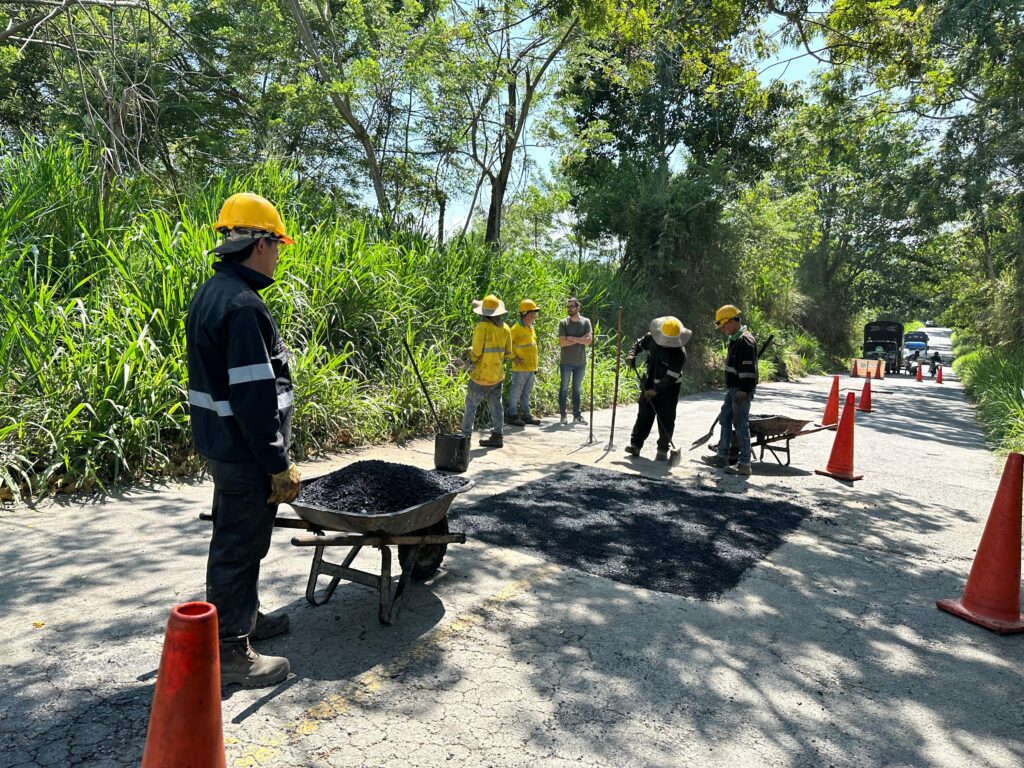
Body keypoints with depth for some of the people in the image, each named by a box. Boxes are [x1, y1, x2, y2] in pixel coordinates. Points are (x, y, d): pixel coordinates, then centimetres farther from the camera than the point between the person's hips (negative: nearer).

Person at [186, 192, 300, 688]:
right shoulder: (242, 305, -22)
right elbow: (256, 396, -26)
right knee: (239, 545, 2)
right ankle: (230, 651, 16)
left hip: (221, 443, 11)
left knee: (237, 536, 22)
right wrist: (279, 465, -20)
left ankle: (244, 617, 40)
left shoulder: (210, 294, 11)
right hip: (245, 450, -10)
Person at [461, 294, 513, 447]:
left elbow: (476, 352, -17)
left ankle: (465, 435, 8)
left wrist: (470, 353, 4)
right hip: (498, 374, 6)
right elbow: (508, 353, 8)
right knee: (496, 405, 11)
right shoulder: (505, 328, 3)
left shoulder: (482, 327, -16)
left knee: (471, 405, 4)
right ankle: (497, 436, 14)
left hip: (482, 375, -6)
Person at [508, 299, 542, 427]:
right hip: (520, 368, -8)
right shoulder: (517, 328, -14)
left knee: (526, 392, 15)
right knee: (516, 392, 0)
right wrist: (514, 358, -16)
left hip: (531, 367, 8)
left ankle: (526, 415, 23)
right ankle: (513, 416, 7)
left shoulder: (530, 328, 13)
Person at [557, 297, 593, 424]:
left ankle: (577, 415, 14)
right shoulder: (563, 323, -3)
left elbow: (589, 341, -11)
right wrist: (580, 340, -11)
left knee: (577, 390, 10)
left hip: (580, 362, 2)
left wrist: (572, 338, -14)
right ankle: (563, 415, 11)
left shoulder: (586, 322, 1)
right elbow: (562, 343, -13)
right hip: (566, 362, -1)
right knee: (564, 389, 4)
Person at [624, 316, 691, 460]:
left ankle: (663, 450, 11)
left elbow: (671, 377, -25)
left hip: (668, 389, -4)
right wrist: (632, 355, -6)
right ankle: (635, 444, 12)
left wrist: (655, 391, -28)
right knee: (644, 415, 7)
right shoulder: (651, 337, -9)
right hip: (650, 384, 4)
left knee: (666, 420, 1)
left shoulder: (679, 353, -23)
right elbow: (639, 344, 13)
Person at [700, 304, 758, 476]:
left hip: (741, 391, -11)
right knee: (725, 419, 16)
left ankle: (744, 464, -1)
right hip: (733, 389, 11)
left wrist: (743, 390, -23)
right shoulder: (735, 339, 16)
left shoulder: (745, 340, -17)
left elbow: (748, 368, -22)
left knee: (741, 425, -7)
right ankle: (722, 456, 27)